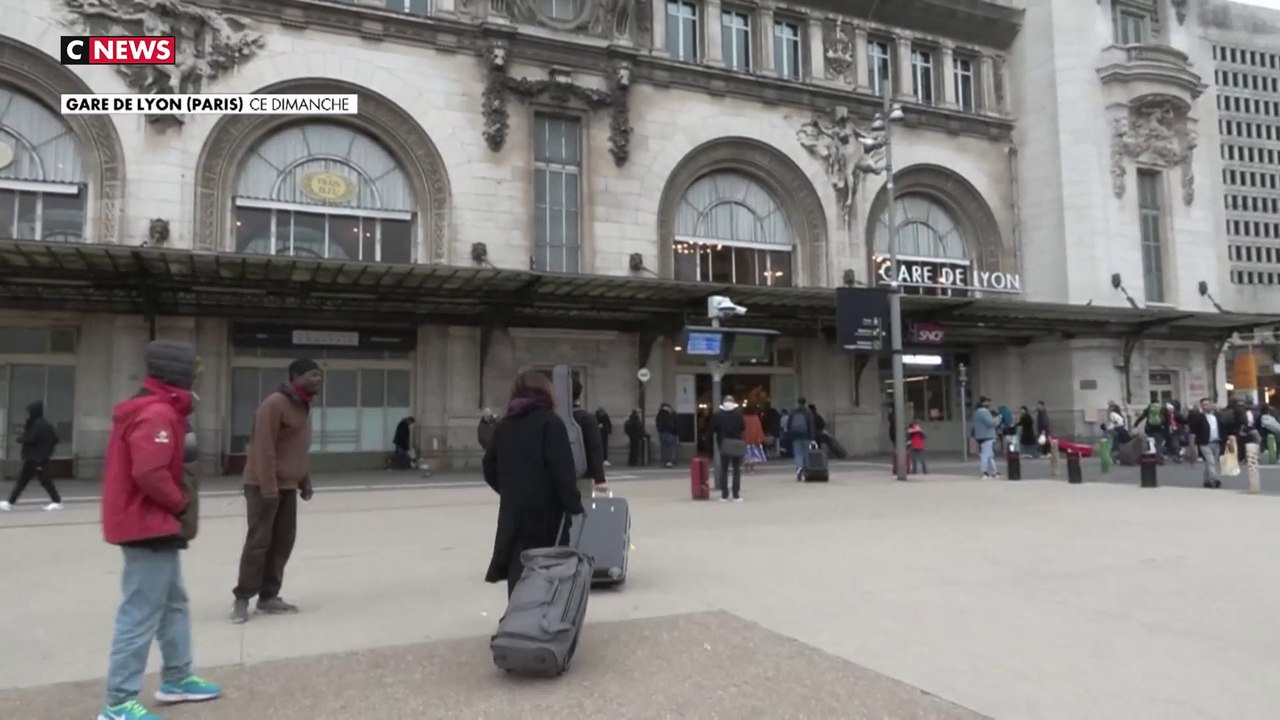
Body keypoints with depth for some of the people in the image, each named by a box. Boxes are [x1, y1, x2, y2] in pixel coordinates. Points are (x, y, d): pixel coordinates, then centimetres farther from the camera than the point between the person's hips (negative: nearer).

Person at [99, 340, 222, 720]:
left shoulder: (150, 408, 13)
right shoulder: (157, 414, -21)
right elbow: (149, 473, -29)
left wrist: (182, 451, 3)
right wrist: (181, 503, -15)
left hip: (155, 523, 11)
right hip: (149, 526, -11)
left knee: (174, 603, 19)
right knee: (142, 613, -5)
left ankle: (177, 679, 30)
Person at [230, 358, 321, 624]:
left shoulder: (303, 406, 12)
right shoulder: (274, 404, -16)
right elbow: (264, 449, -21)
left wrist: (305, 482, 17)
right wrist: (268, 487, -23)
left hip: (288, 487, 9)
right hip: (264, 486, -9)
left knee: (283, 542, 9)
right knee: (259, 542, -4)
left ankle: (268, 596, 18)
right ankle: (242, 598, 7)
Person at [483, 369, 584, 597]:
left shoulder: (503, 425, 9)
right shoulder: (550, 422, -8)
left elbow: (490, 469, 12)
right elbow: (562, 469, -15)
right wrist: (573, 503, -10)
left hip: (513, 510, 5)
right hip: (545, 510, -5)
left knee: (518, 570, 8)